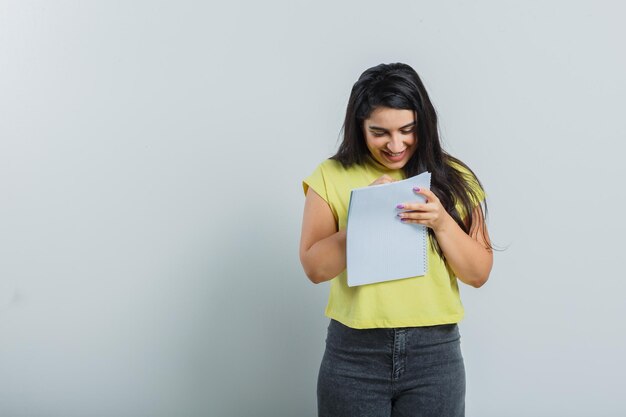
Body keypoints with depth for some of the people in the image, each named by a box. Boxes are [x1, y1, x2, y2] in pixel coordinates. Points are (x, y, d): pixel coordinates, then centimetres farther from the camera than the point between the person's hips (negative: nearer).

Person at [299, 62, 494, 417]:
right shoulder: (332, 177, -2)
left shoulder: (453, 179, 1)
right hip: (354, 353, -1)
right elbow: (315, 267, -5)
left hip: (435, 353, 1)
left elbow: (479, 274, 1)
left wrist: (442, 223, -15)